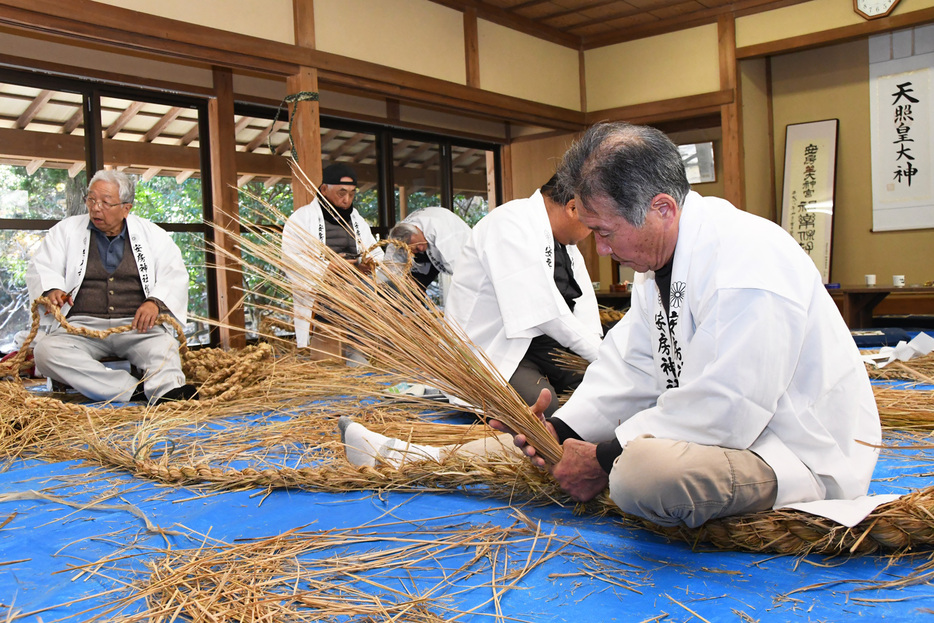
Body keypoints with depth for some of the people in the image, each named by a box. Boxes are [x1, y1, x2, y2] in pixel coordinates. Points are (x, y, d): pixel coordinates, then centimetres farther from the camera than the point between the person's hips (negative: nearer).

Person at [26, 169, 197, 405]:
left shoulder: (152, 234, 15)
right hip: (81, 325, 1)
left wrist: (156, 301, -14)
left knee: (164, 346, -35)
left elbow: (175, 274, 7)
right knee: (46, 351, -33)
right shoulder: (67, 230, 17)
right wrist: (52, 290, -12)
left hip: (136, 326, 0)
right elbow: (40, 267, 12)